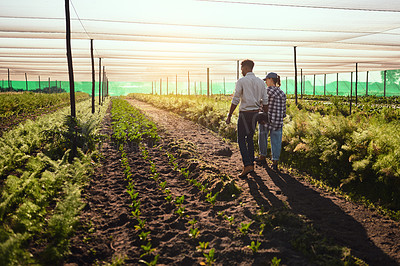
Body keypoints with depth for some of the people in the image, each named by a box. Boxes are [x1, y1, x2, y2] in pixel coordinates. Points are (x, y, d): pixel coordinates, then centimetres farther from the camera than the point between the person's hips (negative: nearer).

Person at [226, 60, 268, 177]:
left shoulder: (241, 81, -10)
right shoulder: (260, 82, 7)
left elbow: (235, 100, -13)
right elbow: (265, 101, 8)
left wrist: (229, 115, -6)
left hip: (245, 113, -6)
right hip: (255, 113, 6)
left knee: (241, 140, -1)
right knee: (250, 138, 18)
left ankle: (247, 165, -13)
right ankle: (251, 164, 23)